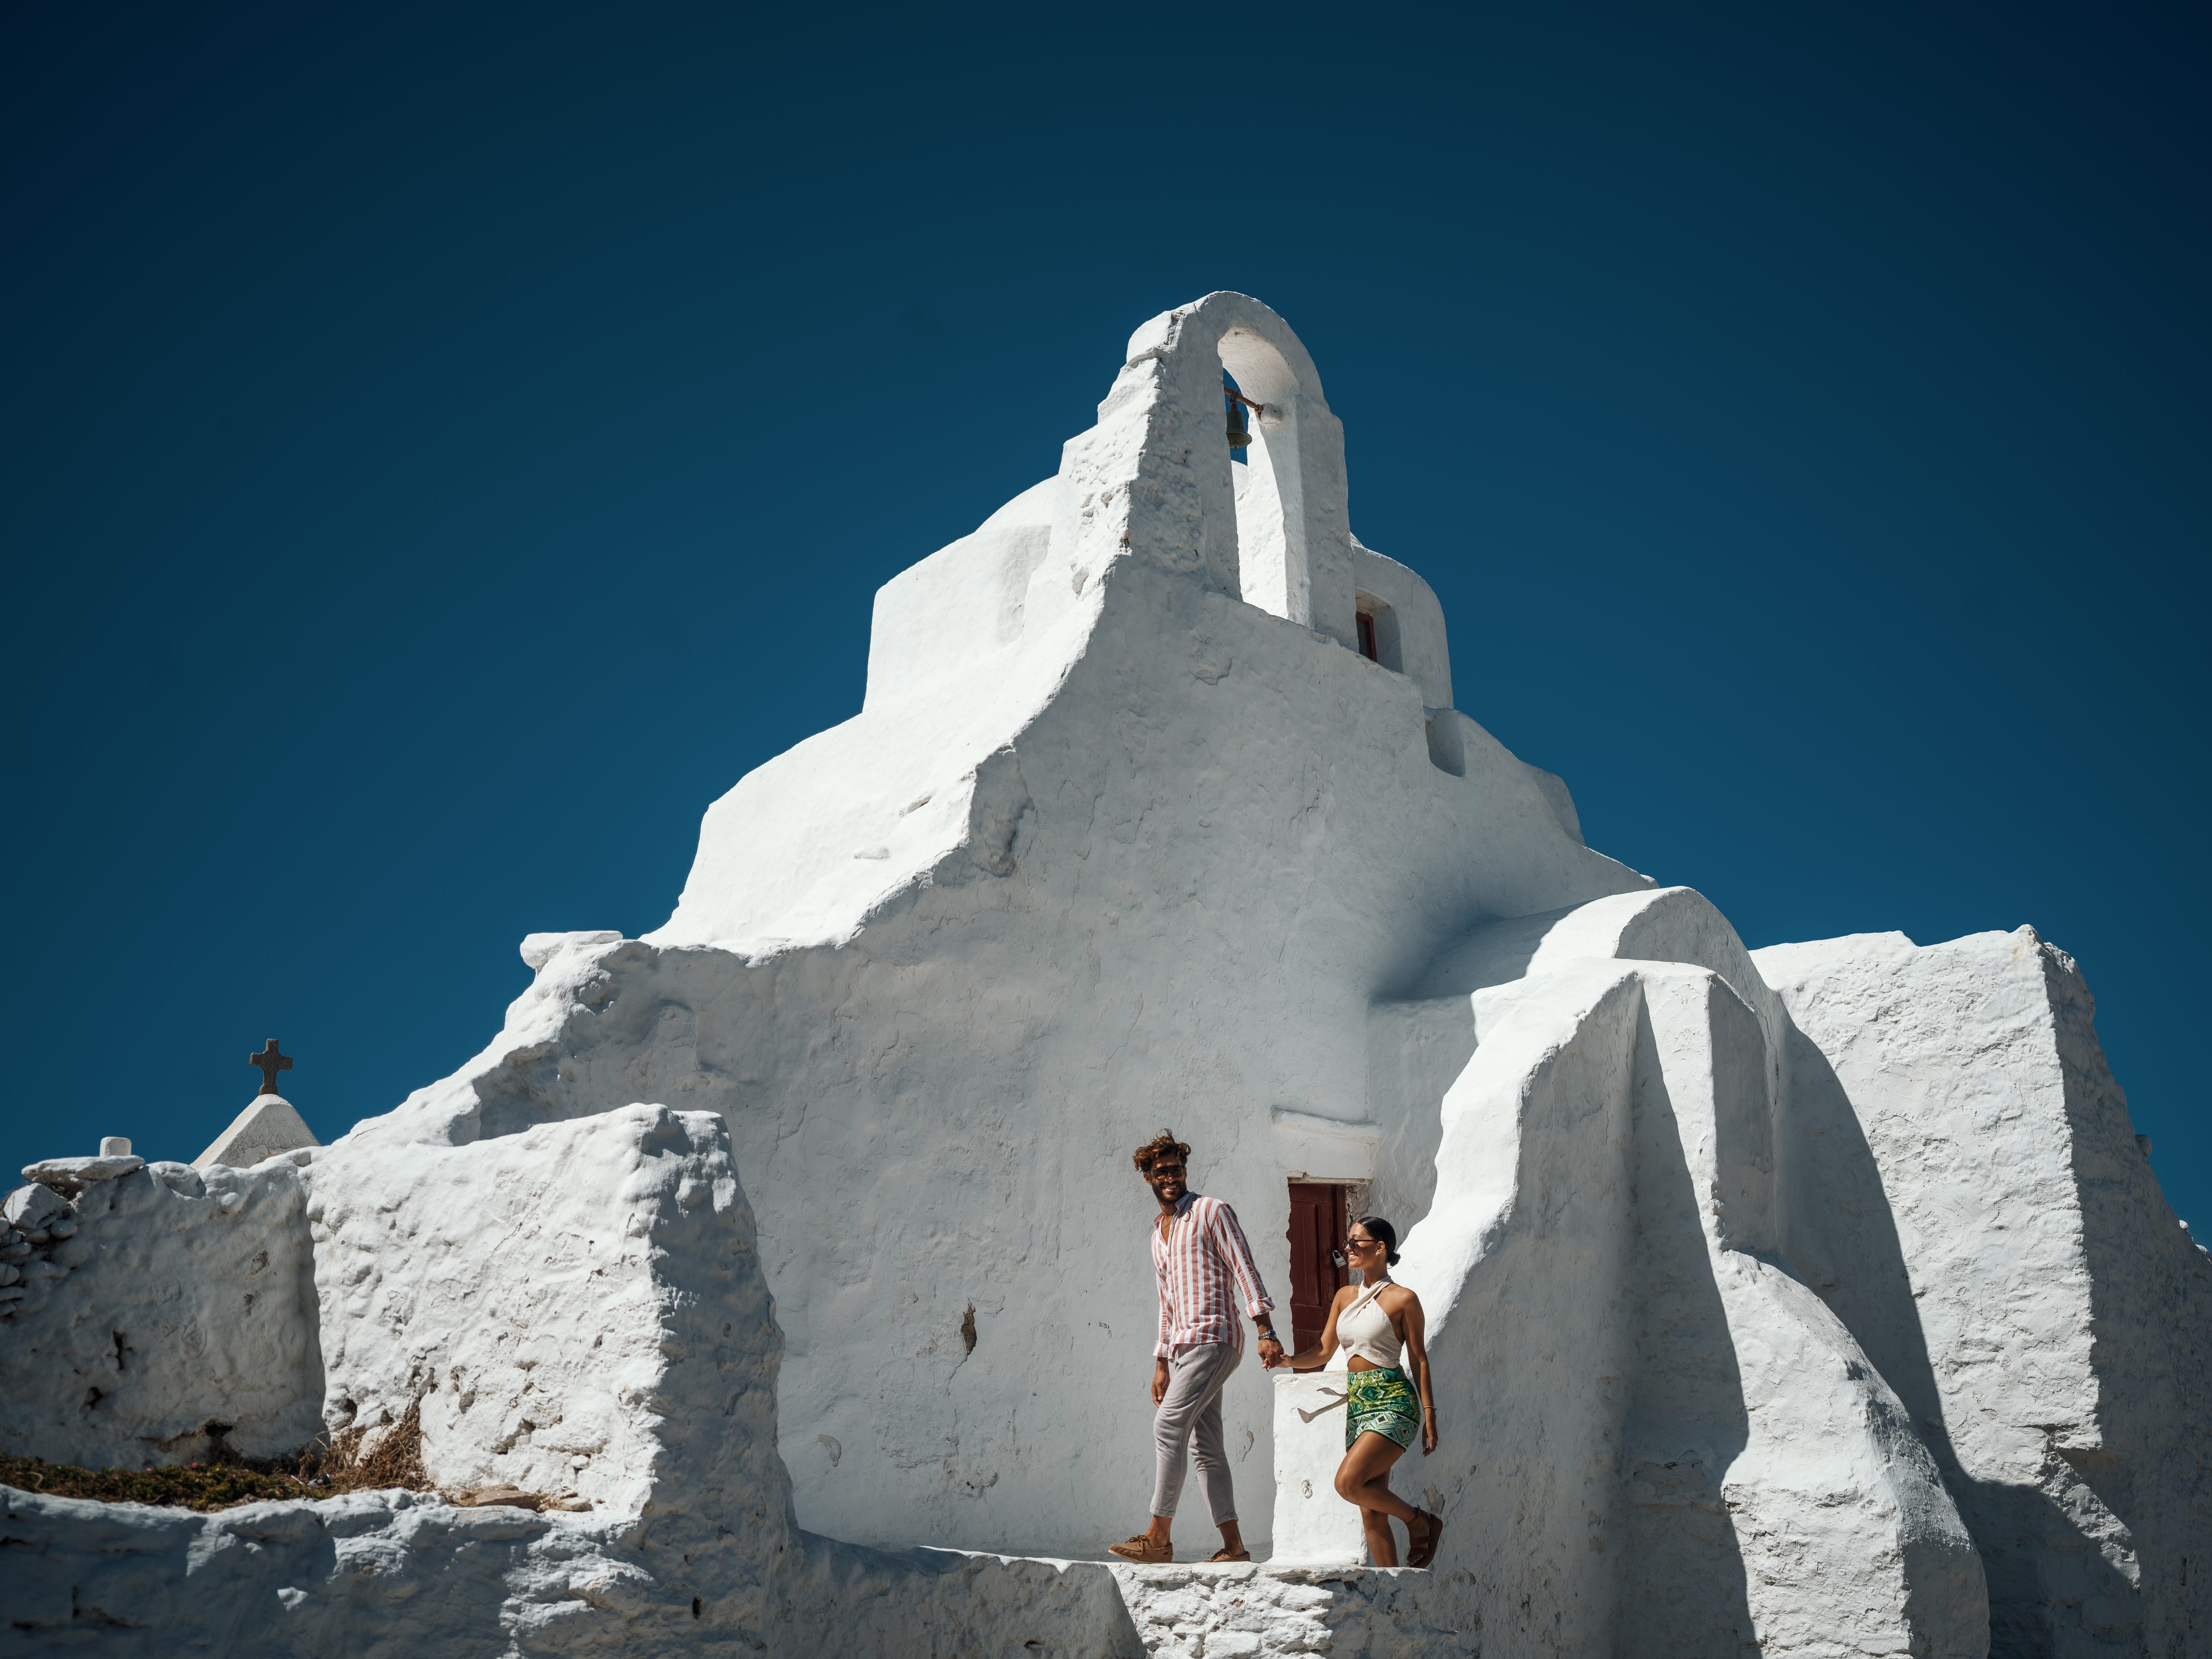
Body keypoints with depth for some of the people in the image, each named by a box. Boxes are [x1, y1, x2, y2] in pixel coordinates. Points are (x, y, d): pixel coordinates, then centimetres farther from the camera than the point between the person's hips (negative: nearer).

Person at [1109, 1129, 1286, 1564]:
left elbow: (1245, 1270, -8)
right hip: (1182, 1347, 8)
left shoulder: (1212, 1212, 0)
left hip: (1213, 1337, -8)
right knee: (1204, 1446, 4)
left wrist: (1266, 1331, -17)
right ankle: (1234, 1545, 7)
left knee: (1168, 1426, -17)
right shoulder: (1158, 1232, 22)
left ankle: (1159, 1537, -15)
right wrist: (1161, 1363, 20)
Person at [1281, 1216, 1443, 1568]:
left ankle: (1419, 1520, 0)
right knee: (1371, 1513, 4)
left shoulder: (1402, 1299, -4)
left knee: (1348, 1482, -22)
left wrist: (1430, 1415, -5)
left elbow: (1419, 1360, -2)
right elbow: (1323, 1352, 14)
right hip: (1357, 1405, 7)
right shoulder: (1345, 1297, 14)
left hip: (1392, 1402, -7)